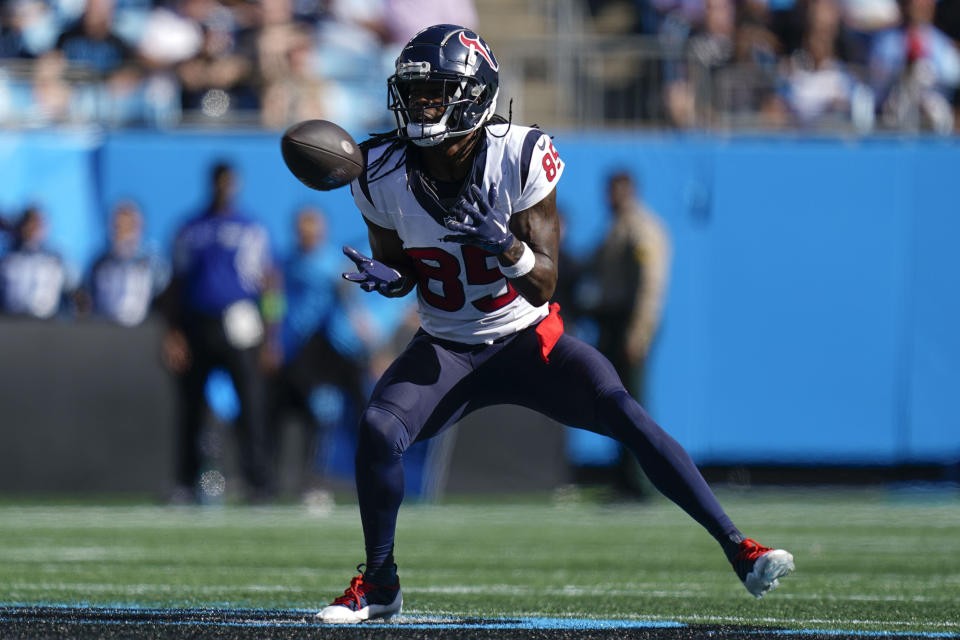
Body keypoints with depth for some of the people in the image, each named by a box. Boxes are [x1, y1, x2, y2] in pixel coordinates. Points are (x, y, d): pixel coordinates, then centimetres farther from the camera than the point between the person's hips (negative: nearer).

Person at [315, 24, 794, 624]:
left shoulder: (521, 158, -20)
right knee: (377, 428, -23)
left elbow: (544, 286, -17)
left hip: (529, 339, -2)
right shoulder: (384, 173, -12)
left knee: (624, 413, -23)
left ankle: (738, 547, -19)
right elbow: (398, 270, 5)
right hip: (446, 349, 2)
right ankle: (379, 584, -2)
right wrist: (385, 278, -19)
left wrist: (512, 251, -38)